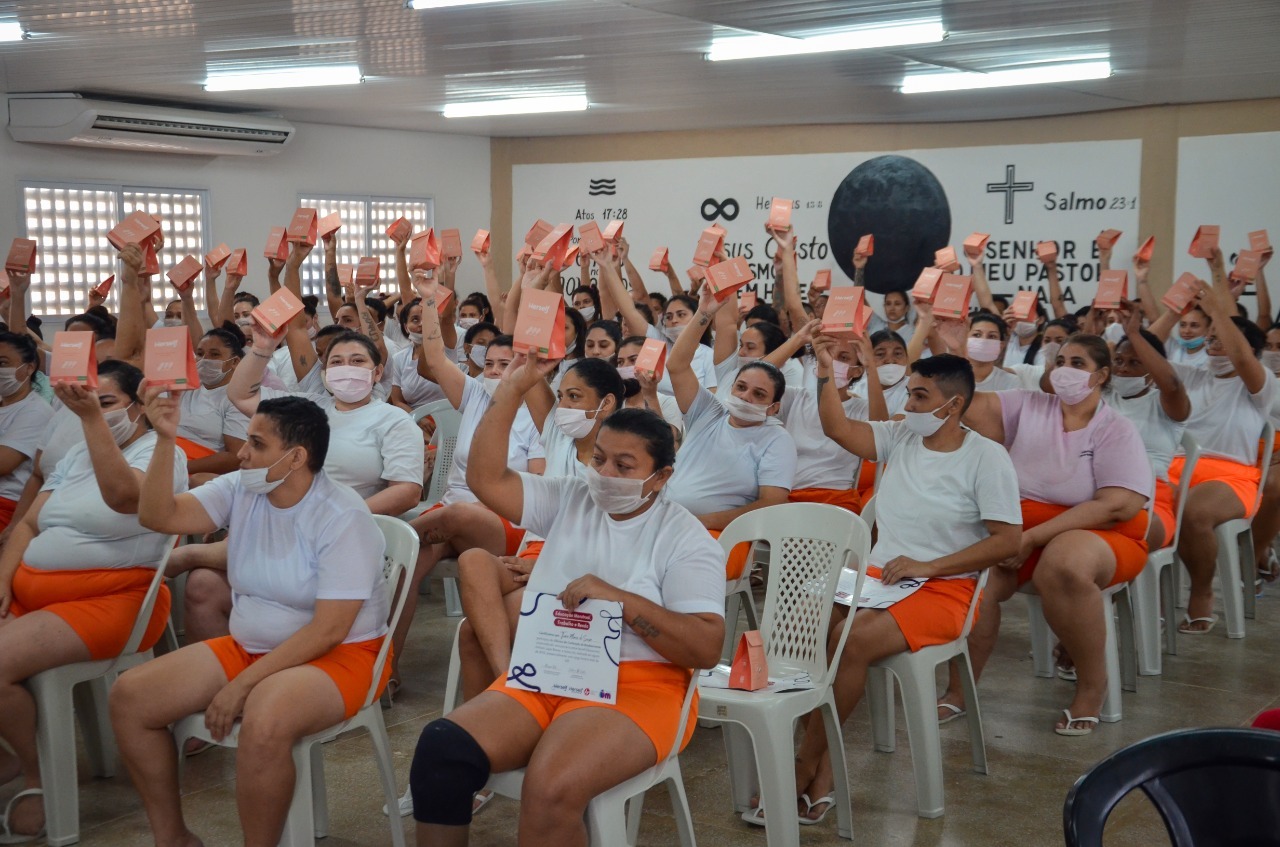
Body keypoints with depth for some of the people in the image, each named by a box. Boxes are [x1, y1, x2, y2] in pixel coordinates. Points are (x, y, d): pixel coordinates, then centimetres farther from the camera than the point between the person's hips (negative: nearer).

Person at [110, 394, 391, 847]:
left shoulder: (343, 517, -20)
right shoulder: (239, 490, 0)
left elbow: (327, 631, -23)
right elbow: (158, 516, -10)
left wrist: (242, 686, -23)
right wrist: (166, 440, -22)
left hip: (336, 656, -7)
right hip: (249, 647, 7)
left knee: (263, 723, -38)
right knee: (130, 696, -5)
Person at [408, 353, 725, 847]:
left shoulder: (685, 538, -2)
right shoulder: (569, 500, 13)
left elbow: (707, 648, -11)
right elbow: (485, 479, 3)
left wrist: (619, 599, -19)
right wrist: (513, 387, -3)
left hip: (635, 686, -5)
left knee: (550, 790, -34)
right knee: (440, 747, -22)